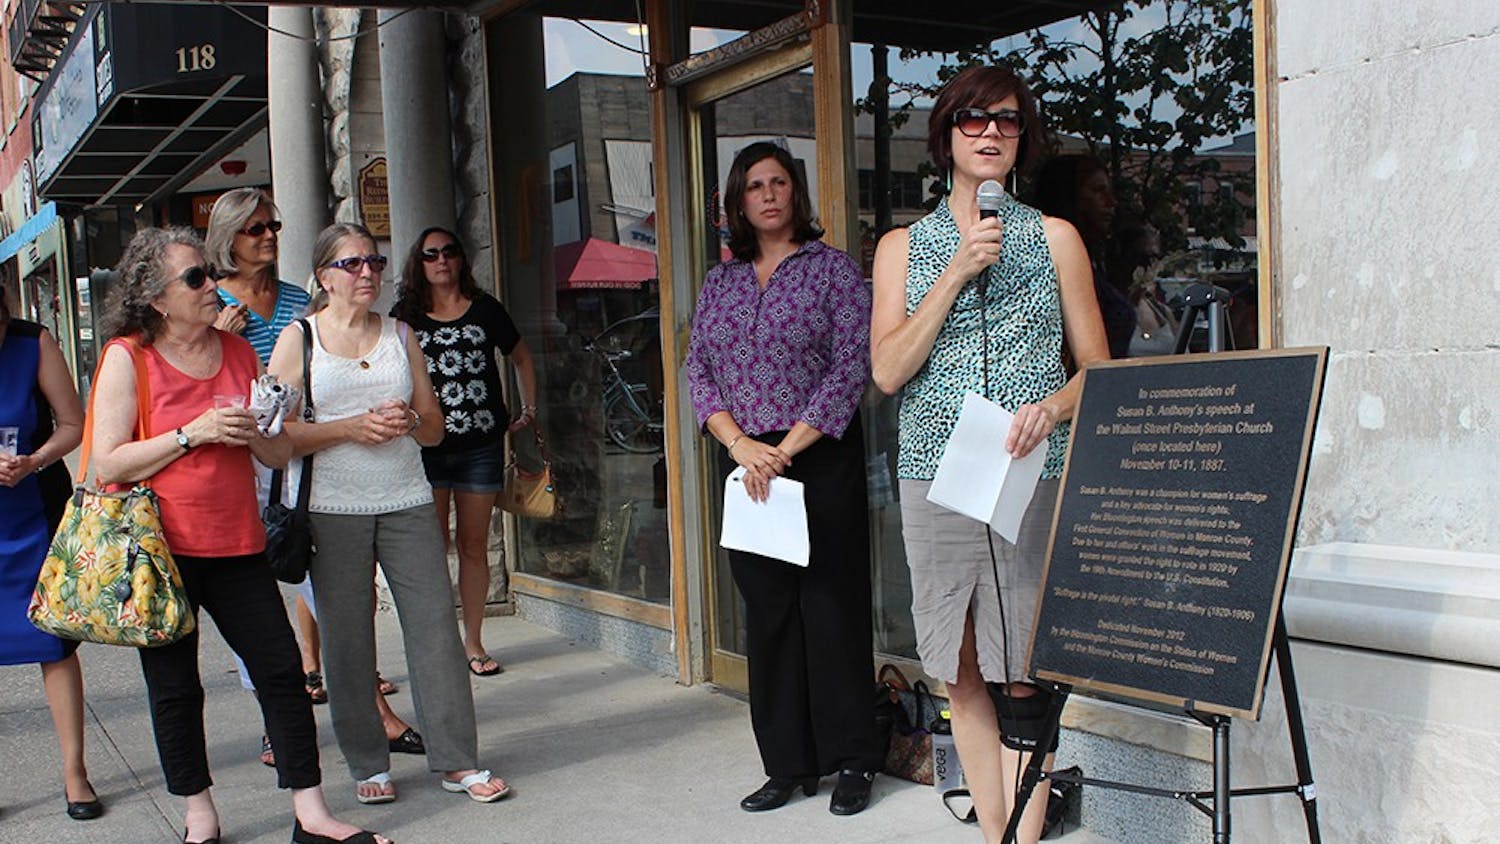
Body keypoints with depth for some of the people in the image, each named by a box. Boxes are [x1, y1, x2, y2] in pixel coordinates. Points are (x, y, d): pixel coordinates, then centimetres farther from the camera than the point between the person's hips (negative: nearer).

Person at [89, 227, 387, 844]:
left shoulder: (238, 350, 9)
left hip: (236, 544, 4)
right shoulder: (127, 357, -5)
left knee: (282, 669, -1)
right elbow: (107, 464, -12)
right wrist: (192, 433, -18)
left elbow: (280, 455, 12)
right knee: (174, 688, 7)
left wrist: (254, 433, -10)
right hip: (160, 549, -3)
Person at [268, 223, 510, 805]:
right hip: (333, 510, -2)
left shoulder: (400, 335, 13)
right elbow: (276, 433, -4)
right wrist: (349, 428, -14)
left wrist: (409, 420, -7)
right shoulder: (298, 340, 4)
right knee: (347, 638, 2)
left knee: (435, 624, -2)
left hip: (407, 502, 2)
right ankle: (368, 765, 16)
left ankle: (456, 761, 5)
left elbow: (435, 428, 15)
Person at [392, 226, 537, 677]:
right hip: (425, 448, -1)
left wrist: (528, 410, 14)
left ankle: (473, 642, 16)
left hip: (481, 445, 1)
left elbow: (522, 359, 20)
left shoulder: (485, 309, 7)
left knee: (474, 547, 7)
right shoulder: (404, 317, 5)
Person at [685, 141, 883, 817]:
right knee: (766, 611, 7)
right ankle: (788, 764, 17)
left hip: (822, 461, -4)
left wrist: (786, 449, -13)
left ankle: (851, 761, 12)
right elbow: (697, 369, 8)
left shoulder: (833, 268, 0)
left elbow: (851, 367, -8)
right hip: (745, 464, 4)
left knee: (832, 604, -1)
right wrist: (739, 443, -9)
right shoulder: (720, 281, 13)